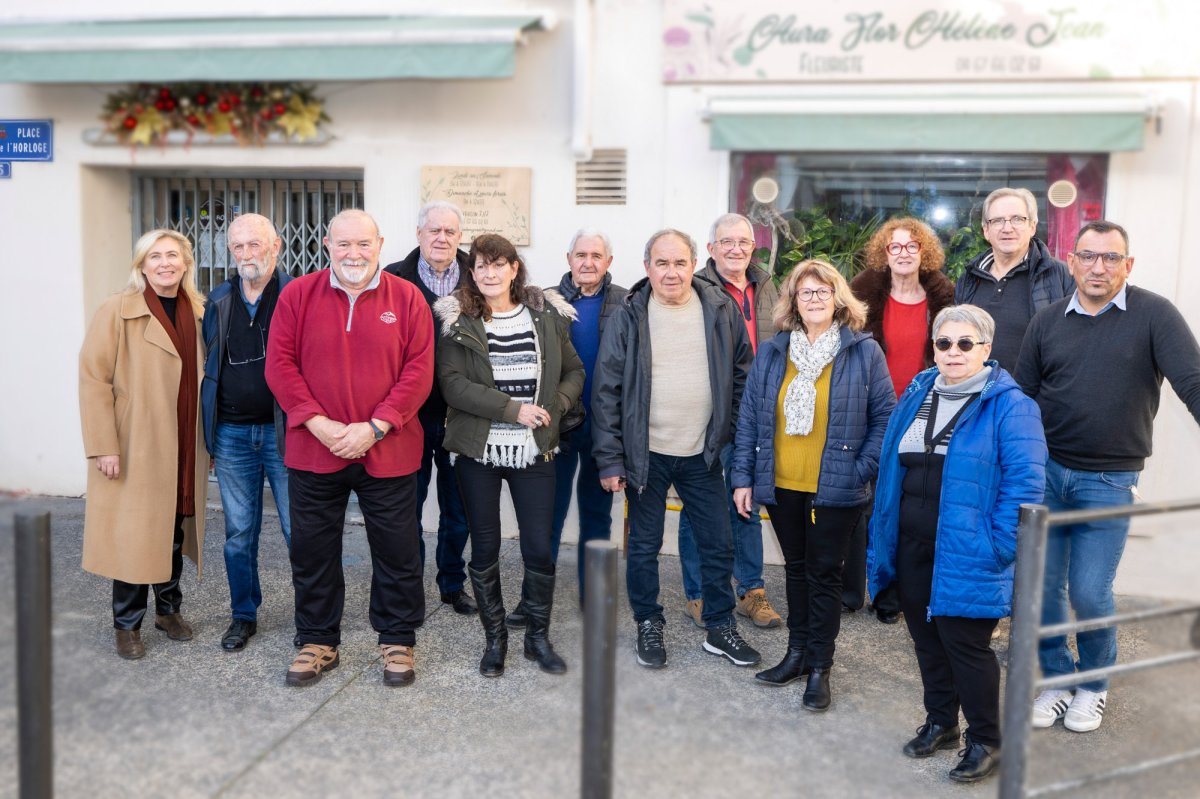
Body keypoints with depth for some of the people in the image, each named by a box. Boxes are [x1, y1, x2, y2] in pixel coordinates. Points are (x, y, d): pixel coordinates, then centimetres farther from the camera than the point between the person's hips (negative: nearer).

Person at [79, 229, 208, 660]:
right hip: (135, 451, -4)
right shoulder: (117, 311, -7)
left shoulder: (199, 312, 8)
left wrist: (210, 439, 10)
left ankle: (168, 609, 30)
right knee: (133, 536, 2)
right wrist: (103, 446, -15)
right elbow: (93, 378, -10)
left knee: (175, 531, 13)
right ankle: (127, 624, 17)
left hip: (185, 450, 4)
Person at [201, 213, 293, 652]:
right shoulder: (218, 301, 8)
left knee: (299, 530, 4)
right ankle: (243, 615, 27)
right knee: (238, 533, 13)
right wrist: (208, 434, 10)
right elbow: (208, 366, 13)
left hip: (284, 432, -4)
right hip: (231, 434, 4)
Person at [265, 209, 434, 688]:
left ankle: (398, 641, 27)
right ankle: (318, 642, 30)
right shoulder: (298, 295, 2)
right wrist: (318, 423, -13)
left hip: (388, 453, -1)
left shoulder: (406, 298, -1)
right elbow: (280, 363, -2)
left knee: (397, 553, 9)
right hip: (313, 451, 1)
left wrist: (375, 427, -14)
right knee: (312, 551, 12)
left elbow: (419, 370, -6)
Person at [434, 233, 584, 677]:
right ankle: (495, 639, 26)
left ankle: (538, 636, 24)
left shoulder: (547, 316, 5)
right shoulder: (457, 320, -4)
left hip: (535, 451, 2)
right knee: (485, 548, 8)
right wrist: (513, 409, -19)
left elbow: (574, 371, 12)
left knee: (540, 549, 4)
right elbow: (452, 384, -14)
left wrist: (555, 406, -7)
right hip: (478, 452, -1)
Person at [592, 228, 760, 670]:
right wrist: (609, 459, -10)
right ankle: (648, 626, 29)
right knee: (644, 546, 11)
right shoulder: (628, 317, -8)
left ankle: (721, 627, 29)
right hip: (646, 453, -2)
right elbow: (606, 390, -7)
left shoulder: (721, 309, -1)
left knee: (719, 545, 11)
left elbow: (742, 373, 10)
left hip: (702, 452, 2)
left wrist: (734, 432, 5)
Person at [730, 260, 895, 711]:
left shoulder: (864, 353, -3)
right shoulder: (771, 354, 5)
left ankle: (820, 668, 15)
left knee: (824, 575, 3)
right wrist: (743, 477, 3)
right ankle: (797, 653, 29)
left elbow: (885, 417, -1)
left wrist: (862, 469, -11)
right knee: (796, 569, 16)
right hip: (781, 486, 4)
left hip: (835, 490, -3)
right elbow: (749, 418, 6)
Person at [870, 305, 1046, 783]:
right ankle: (940, 723, 37)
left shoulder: (1008, 406, -12)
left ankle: (985, 742, 23)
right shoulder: (917, 397, 9)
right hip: (912, 549, 6)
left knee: (965, 644, 3)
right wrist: (883, 539, 12)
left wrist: (997, 547, -19)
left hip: (966, 556, -6)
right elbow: (892, 470, 15)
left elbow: (1025, 480, -17)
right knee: (927, 640, 17)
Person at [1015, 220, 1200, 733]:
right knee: (1042, 585, 7)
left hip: (1110, 480, -3)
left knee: (1089, 593, -1)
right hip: (1045, 473, 3)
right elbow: (1022, 398, 8)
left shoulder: (1153, 315, -5)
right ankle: (1057, 680, 28)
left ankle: (1094, 685, 26)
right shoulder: (1048, 322, 5)